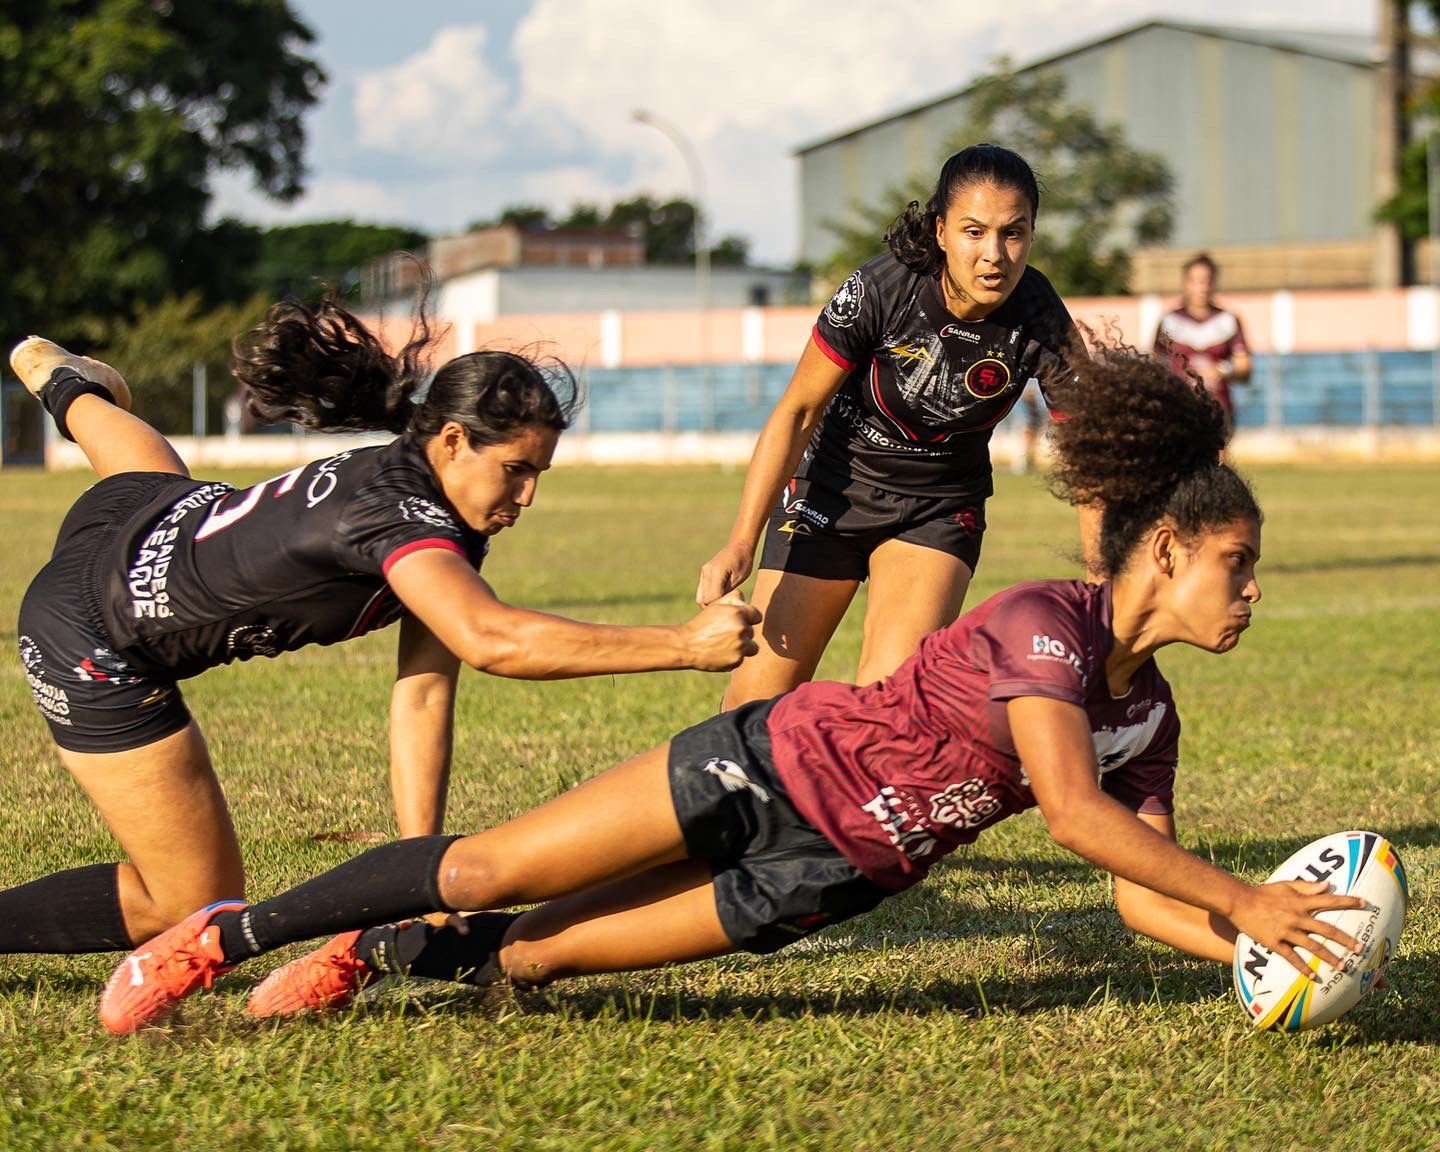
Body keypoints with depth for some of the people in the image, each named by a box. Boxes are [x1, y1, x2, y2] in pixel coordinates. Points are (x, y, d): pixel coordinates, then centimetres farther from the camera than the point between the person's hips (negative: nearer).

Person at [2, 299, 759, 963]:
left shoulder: (408, 478, -8)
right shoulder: (402, 516, -36)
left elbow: (424, 693, -12)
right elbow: (492, 642, -54)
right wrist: (684, 647, -51)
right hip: (90, 641, -9)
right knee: (191, 908, -3)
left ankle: (63, 383, 69)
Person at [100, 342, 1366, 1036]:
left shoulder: (1148, 717, 2)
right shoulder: (1042, 623, -23)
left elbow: (1144, 889, 3)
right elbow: (1073, 809, -35)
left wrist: (1260, 942, -13)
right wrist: (1241, 897, -36)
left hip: (830, 874, 6)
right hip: (772, 770, -6)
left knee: (539, 951, 0)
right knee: (489, 870, -4)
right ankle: (229, 933, 9)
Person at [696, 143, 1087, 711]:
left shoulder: (1040, 322, -20)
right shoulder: (880, 289, -25)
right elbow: (798, 411, -15)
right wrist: (742, 541, -21)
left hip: (940, 507, 1)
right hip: (832, 486, -1)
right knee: (757, 704, 0)